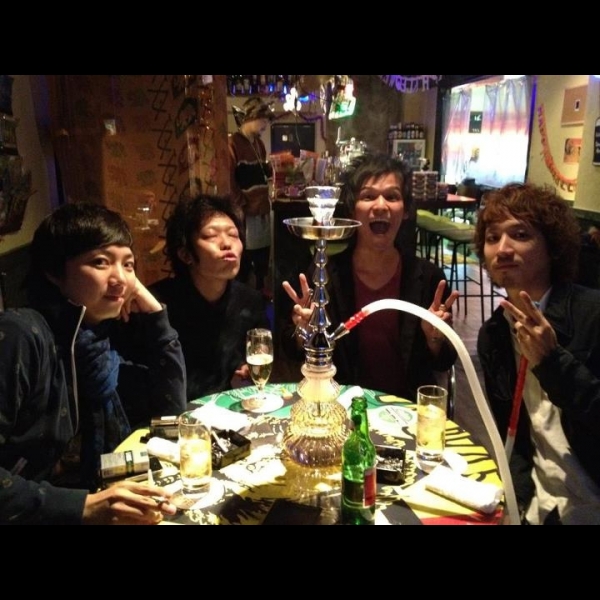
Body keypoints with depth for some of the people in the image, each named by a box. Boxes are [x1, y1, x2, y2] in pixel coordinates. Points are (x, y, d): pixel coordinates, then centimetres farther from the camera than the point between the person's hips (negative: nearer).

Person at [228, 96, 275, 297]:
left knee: (263, 250, 15)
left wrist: (274, 168, 4)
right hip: (245, 209, -8)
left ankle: (262, 288, 28)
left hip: (262, 206, 8)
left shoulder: (259, 143, 15)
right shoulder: (232, 143, -12)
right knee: (244, 254, -1)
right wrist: (238, 207, -19)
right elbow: (229, 178, -17)